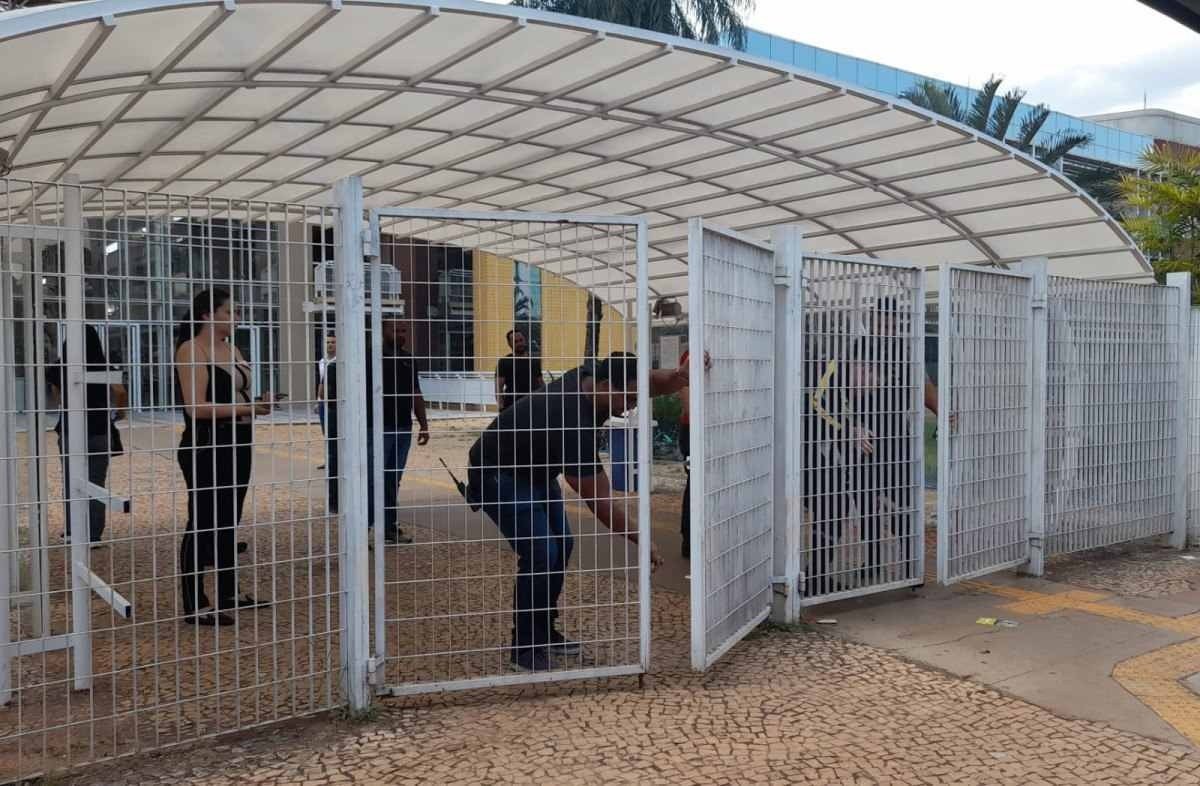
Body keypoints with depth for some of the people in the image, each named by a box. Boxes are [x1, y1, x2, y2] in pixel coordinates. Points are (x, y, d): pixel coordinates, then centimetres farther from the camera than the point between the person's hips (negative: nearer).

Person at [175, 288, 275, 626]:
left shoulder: (232, 350, 14)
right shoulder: (191, 351, -11)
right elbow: (196, 407, -19)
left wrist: (258, 402, 3)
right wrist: (246, 408, -22)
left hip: (237, 445, 9)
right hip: (206, 447, -9)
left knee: (228, 522, 15)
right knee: (202, 523, -5)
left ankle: (229, 593, 25)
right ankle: (194, 605, 1)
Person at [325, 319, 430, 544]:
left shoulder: (408, 359, 14)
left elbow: (416, 395, 19)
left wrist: (424, 424, 14)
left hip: (403, 429, 6)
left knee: (393, 482, 10)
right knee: (372, 481, -7)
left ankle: (389, 528, 17)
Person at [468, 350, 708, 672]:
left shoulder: (591, 378, -14)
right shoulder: (573, 425, -37)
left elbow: (659, 382, -7)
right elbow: (599, 501, -31)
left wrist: (683, 374, -31)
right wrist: (640, 540, -23)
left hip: (535, 470, 9)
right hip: (498, 475, -9)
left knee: (561, 543, 7)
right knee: (540, 552, -17)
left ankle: (544, 633, 19)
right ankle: (525, 647, -3)